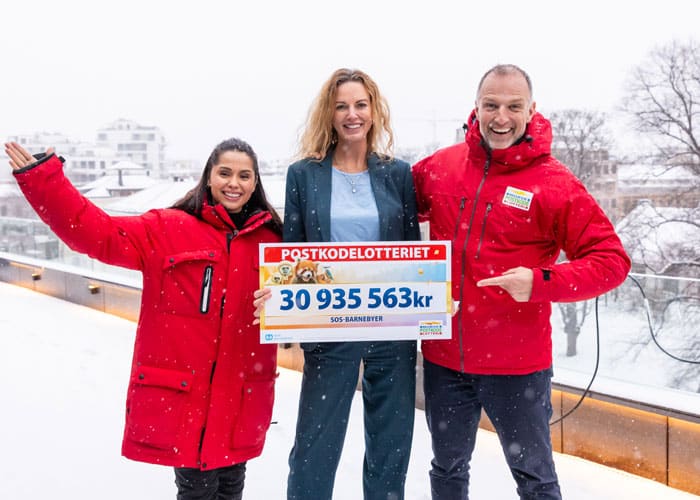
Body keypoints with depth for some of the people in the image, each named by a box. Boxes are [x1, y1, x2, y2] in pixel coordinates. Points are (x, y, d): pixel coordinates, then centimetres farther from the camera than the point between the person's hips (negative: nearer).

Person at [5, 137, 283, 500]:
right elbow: (99, 233, -8)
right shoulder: (166, 229, -1)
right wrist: (42, 182, -14)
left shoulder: (271, 240, 7)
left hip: (240, 395, 3)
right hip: (179, 391, -3)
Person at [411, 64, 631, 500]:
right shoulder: (439, 166, 0)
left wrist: (541, 283, -25)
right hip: (443, 359, 4)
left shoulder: (554, 182, -10)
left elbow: (611, 259, -10)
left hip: (518, 365, -3)